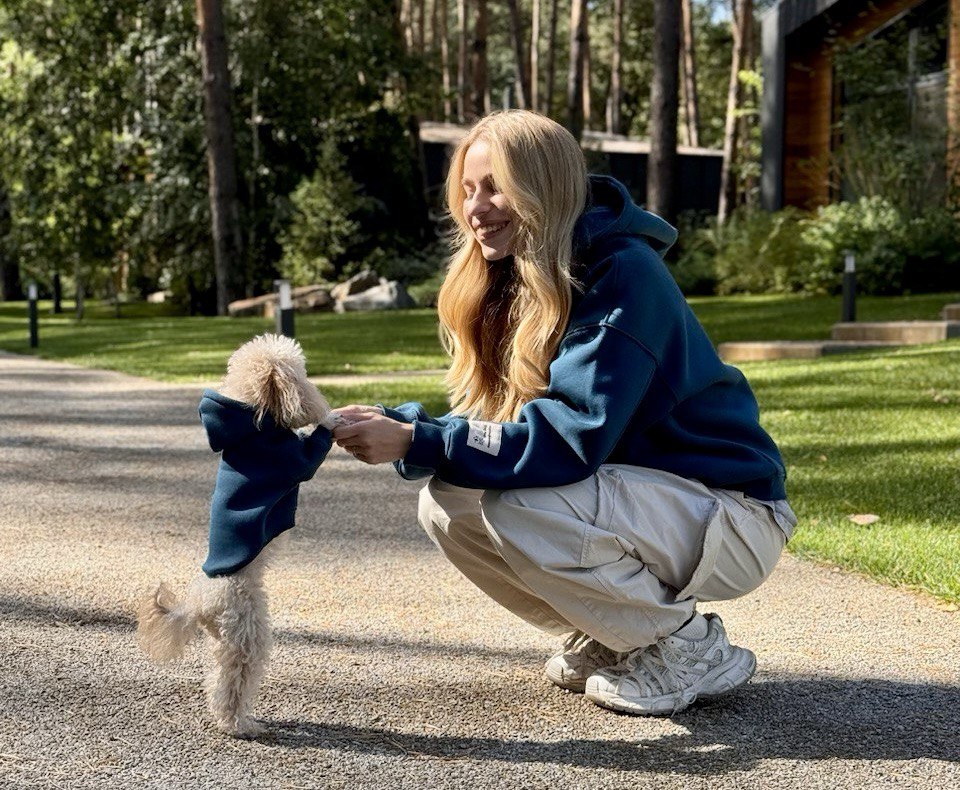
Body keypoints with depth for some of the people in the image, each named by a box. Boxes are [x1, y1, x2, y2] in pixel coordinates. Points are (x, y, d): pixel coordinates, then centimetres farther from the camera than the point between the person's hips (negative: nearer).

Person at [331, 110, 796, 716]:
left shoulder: (624, 275, -21)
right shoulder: (518, 286, 4)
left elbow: (573, 437, -29)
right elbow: (496, 421, 2)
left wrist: (414, 443, -29)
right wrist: (396, 424, -16)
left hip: (730, 518, -8)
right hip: (629, 497, 8)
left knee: (518, 508, -30)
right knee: (447, 507, -9)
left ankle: (692, 650, -7)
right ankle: (612, 638, 8)